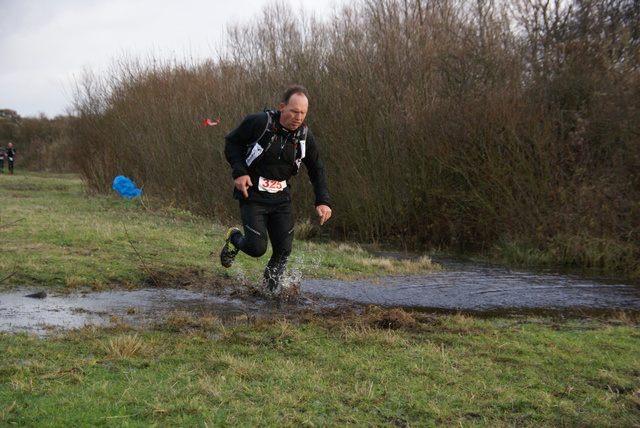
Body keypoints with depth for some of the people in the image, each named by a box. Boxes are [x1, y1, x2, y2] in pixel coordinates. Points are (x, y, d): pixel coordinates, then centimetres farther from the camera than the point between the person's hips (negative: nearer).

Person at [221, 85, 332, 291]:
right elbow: (231, 142, -2)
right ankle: (234, 239, 21)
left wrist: (322, 202, -1)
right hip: (252, 195, -4)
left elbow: (317, 170, 10)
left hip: (281, 198, 4)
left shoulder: (305, 137, -1)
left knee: (284, 250, -3)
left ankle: (269, 291, 18)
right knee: (256, 248, -13)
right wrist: (239, 172, -15)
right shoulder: (258, 123, -15)